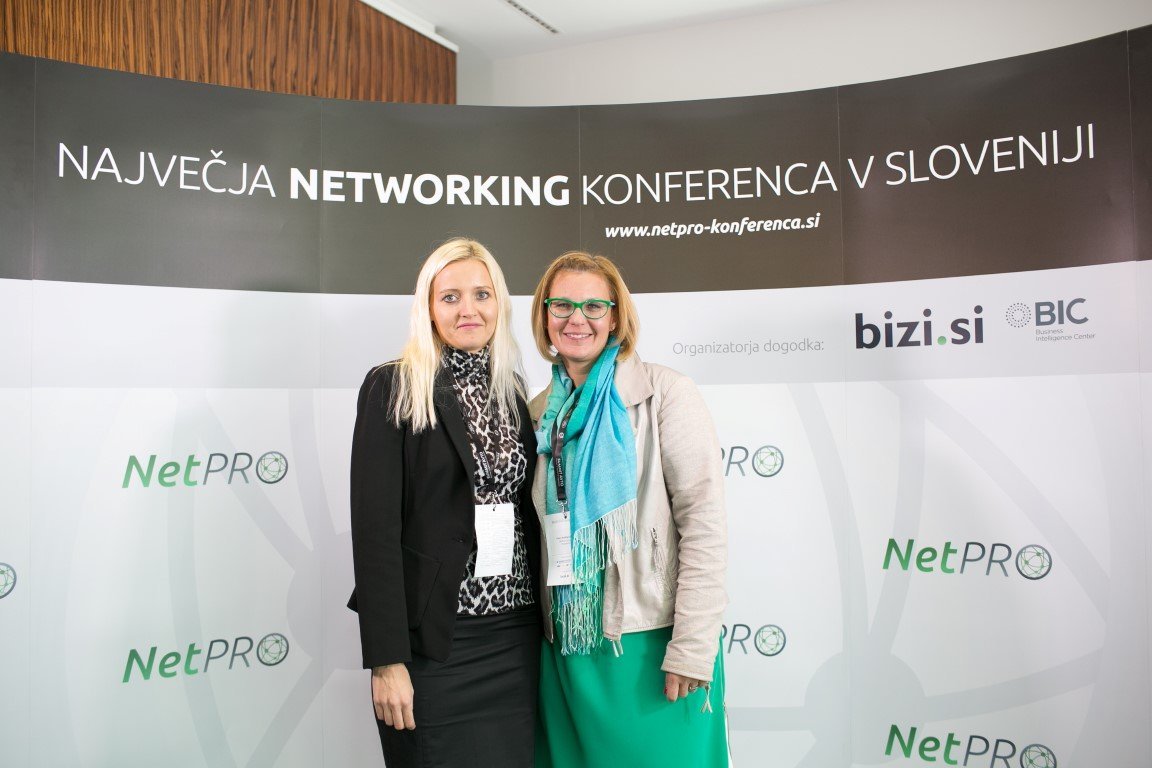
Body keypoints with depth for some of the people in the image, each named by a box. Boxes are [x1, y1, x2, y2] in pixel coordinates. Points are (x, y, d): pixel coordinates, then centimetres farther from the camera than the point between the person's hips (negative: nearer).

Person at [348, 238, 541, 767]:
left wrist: (542, 628, 11)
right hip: (433, 640, -5)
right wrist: (387, 659, -15)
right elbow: (375, 526, -11)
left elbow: (524, 514, 12)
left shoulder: (511, 391, 9)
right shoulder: (392, 388, -7)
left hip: (517, 638, 5)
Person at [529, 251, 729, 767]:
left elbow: (704, 521, -12)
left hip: (650, 644, -4)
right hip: (567, 647, 5)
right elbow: (538, 532, 13)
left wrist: (692, 647, -16)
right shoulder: (540, 413, 8)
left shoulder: (665, 394, -7)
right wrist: (538, 628, 9)